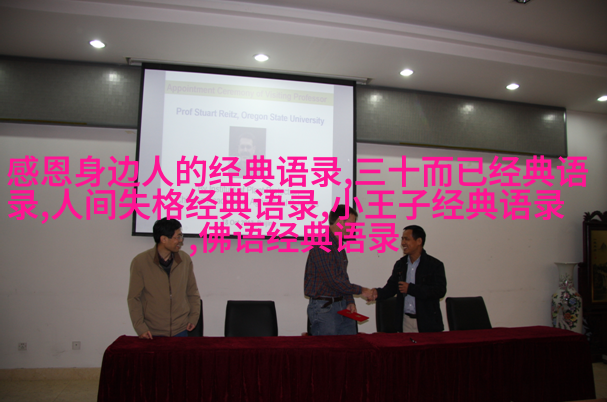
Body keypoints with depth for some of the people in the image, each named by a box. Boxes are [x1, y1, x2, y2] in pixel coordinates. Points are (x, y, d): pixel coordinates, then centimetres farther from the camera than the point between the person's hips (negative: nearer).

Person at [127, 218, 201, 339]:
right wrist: (140, 327, -10)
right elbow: (134, 298, -4)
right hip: (152, 333, -2)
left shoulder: (185, 259, 0)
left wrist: (194, 317, 2)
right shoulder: (140, 262, -9)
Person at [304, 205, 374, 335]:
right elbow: (334, 281, -20)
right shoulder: (321, 246, -17)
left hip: (342, 305, 9)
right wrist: (361, 290, -10)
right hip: (323, 307, -9)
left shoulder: (339, 246, 14)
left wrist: (350, 301, 6)